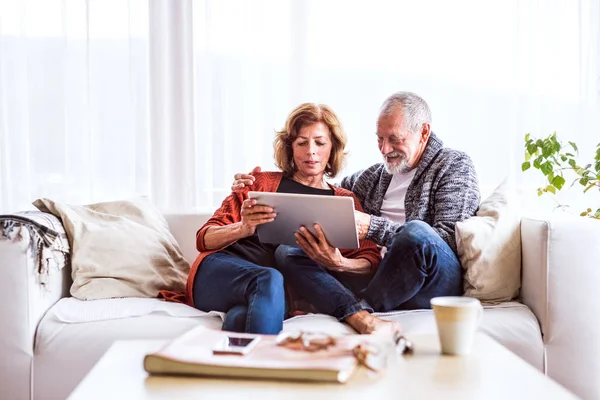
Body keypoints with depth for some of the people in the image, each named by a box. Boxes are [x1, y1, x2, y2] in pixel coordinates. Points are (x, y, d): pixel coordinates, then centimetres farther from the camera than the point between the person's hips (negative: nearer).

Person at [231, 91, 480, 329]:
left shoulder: (455, 166, 4)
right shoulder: (376, 175, 22)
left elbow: (448, 239, -10)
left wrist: (373, 227, -19)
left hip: (433, 286, -5)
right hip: (381, 278, 5)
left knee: (417, 232, -38)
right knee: (287, 252, -10)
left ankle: (359, 309, -19)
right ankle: (360, 315, -36)